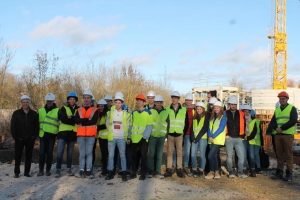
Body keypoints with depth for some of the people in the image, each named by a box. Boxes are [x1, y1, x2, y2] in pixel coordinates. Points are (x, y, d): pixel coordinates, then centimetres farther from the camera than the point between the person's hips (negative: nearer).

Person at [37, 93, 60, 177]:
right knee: (42, 153, 1)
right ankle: (41, 170, 10)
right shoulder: (41, 110, 12)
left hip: (52, 135, -2)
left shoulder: (57, 111, 1)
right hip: (43, 134, 2)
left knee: (49, 153, 3)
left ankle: (48, 170, 13)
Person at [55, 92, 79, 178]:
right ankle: (58, 170, -1)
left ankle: (69, 169, 19)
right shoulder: (64, 108, 4)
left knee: (70, 152, 9)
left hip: (73, 133, 2)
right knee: (60, 152, -8)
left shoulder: (78, 110, 10)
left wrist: (70, 117, -13)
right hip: (63, 132, -2)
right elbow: (63, 119, -13)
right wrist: (74, 121, -12)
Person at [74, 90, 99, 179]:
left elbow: (94, 121, -12)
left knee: (89, 153, 2)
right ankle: (81, 171, 9)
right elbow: (76, 120, -4)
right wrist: (88, 119, -12)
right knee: (82, 153, 5)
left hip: (90, 135, -2)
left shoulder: (95, 110, 3)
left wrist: (82, 121, -7)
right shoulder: (79, 109, 13)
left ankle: (88, 171, 5)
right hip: (80, 134, 3)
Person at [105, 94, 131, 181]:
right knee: (110, 155, 4)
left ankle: (124, 173, 8)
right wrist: (112, 131, 10)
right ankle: (110, 173, 11)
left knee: (122, 155, 1)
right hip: (111, 138, 1)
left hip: (121, 138, -1)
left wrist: (125, 134, 3)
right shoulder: (110, 113, 7)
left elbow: (127, 126, 7)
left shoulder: (126, 114, 3)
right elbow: (107, 124, 13)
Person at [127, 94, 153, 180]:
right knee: (133, 155, 11)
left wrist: (144, 136, -17)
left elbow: (149, 127, -8)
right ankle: (133, 172, 23)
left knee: (143, 156, 3)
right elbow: (131, 125, 14)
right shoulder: (133, 113, 11)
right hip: (134, 138, 4)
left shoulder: (148, 113, -4)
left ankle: (143, 173, 13)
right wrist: (129, 137, 9)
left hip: (143, 139, -4)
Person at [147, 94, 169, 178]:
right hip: (152, 135, -2)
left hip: (162, 136, 2)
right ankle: (150, 171, 11)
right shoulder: (151, 111, 1)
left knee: (159, 154, 6)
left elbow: (167, 124, 12)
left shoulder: (166, 112, 7)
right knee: (151, 154, 1)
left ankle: (158, 171, 14)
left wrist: (166, 134, 7)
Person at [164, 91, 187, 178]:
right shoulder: (167, 109, 4)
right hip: (170, 133, 1)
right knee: (169, 152, 4)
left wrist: (183, 129, 6)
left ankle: (179, 170, 10)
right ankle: (169, 170, 9)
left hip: (179, 134, 0)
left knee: (179, 152, 2)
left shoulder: (184, 109, 3)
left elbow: (185, 121, 9)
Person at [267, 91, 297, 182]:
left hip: (288, 134, -5)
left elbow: (293, 121, -11)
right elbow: (273, 122, 9)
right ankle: (279, 173, 15)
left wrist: (282, 128, -16)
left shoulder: (292, 108, 1)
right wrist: (275, 128, -11)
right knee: (279, 155, 8)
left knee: (288, 155, -1)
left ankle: (289, 174, 4)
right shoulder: (277, 109, 17)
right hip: (277, 135, 5)